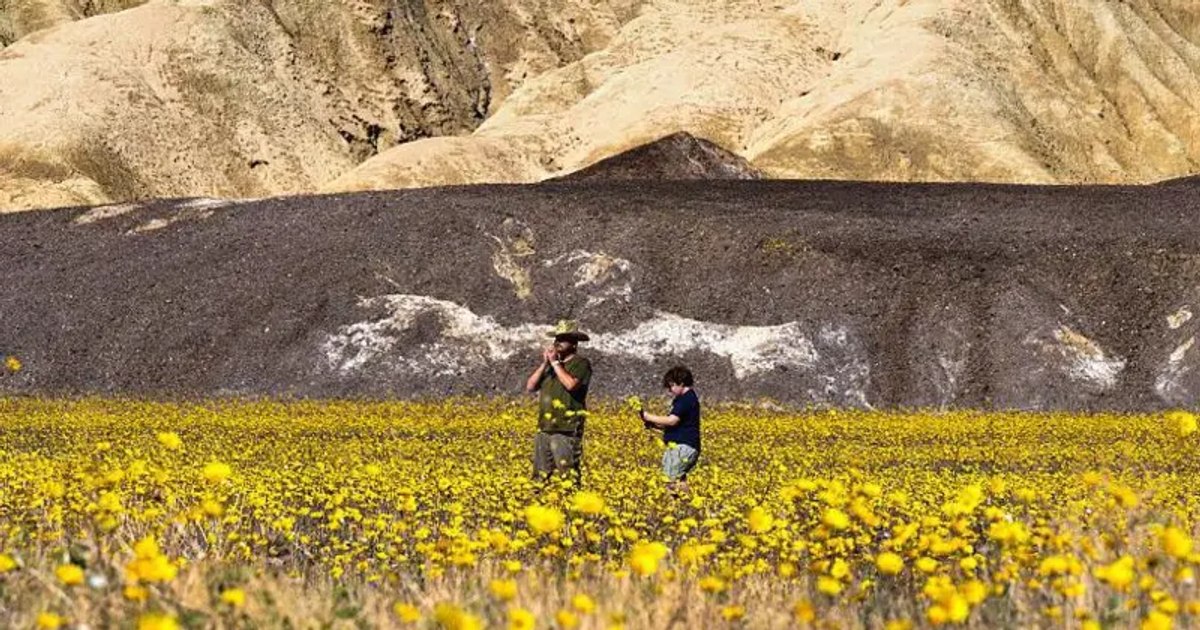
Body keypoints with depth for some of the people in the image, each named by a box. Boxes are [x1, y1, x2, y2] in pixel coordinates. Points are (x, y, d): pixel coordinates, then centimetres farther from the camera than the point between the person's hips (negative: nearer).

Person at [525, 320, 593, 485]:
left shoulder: (581, 364, -2)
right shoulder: (549, 364, 17)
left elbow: (570, 384, -20)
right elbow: (530, 387, 12)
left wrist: (555, 363, -10)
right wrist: (544, 364, 2)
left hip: (567, 430, -7)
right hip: (544, 428, 7)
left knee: (568, 476, -11)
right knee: (541, 476, 9)